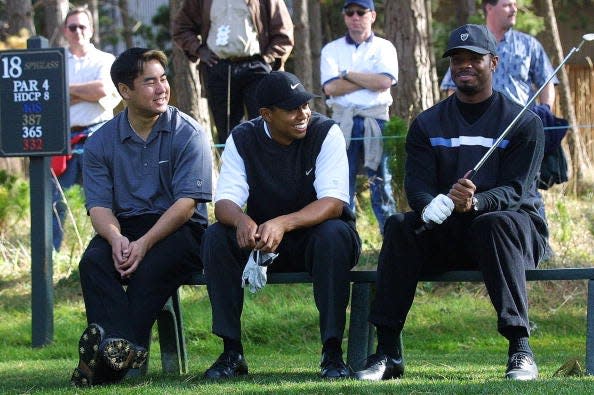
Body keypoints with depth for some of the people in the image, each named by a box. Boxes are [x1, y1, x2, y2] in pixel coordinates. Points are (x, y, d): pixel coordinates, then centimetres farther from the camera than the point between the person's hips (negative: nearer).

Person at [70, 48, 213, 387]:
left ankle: (110, 359, -40)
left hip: (178, 229, -3)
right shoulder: (102, 142, 8)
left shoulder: (188, 134, -2)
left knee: (150, 267, -34)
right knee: (93, 261, -29)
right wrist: (115, 238, -23)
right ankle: (122, 347, -47)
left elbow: (187, 203, -10)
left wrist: (144, 243, -24)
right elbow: (99, 206, 1)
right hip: (125, 228, 3)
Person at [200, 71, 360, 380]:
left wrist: (283, 223, -43)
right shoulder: (243, 139, -6)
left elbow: (333, 203, -25)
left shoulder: (325, 133, -14)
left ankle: (332, 351, -31)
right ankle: (231, 351, -20)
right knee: (216, 236, -24)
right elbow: (224, 202, -15)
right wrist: (242, 220, -41)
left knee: (334, 234, -36)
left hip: (314, 234, -2)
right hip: (260, 239, 2)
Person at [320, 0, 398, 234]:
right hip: (343, 121, 1)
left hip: (376, 120, -1)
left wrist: (348, 74, -3)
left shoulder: (384, 48, 10)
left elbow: (385, 82, -8)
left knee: (381, 184, -3)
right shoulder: (332, 50, 12)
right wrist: (369, 80, -5)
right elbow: (330, 87, -3)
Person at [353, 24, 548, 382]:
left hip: (516, 224, -3)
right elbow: (417, 184, -1)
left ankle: (520, 350, -44)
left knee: (495, 223, -37)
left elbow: (515, 190, -11)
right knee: (399, 226, -25)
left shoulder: (524, 123, 1)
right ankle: (388, 352, -29)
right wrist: (430, 206, -29)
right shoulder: (427, 124, 12)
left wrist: (475, 202, -35)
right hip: (446, 233, 3)